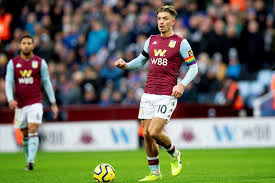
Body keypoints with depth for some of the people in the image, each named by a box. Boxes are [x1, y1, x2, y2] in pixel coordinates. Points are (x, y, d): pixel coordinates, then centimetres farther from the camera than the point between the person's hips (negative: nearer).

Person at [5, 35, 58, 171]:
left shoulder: (40, 62, 1)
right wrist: (10, 99, -19)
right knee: (25, 135, 10)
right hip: (20, 105, 2)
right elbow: (8, 83, -1)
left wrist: (53, 104, 4)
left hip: (35, 103, -2)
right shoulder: (13, 63, 3)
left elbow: (47, 83, 5)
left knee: (33, 131, -17)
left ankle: (31, 161, -23)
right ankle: (29, 160, 25)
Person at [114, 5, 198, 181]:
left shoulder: (180, 43, -3)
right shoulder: (152, 40, 13)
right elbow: (141, 61, 25)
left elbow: (194, 67, -1)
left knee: (154, 132, -16)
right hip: (149, 93, 6)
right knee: (146, 134, 3)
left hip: (167, 96, -6)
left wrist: (182, 84, -16)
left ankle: (175, 155, 13)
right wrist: (125, 65, 5)